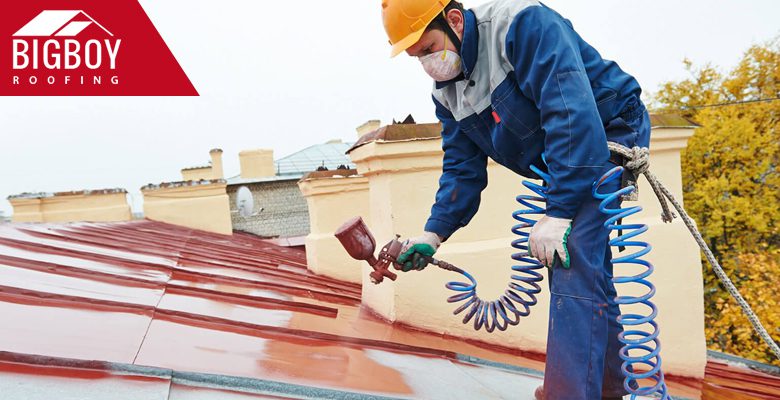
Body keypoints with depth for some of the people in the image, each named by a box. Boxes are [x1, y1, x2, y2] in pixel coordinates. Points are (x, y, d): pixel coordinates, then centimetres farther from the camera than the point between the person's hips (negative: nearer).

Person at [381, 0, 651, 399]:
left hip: (610, 130, -8)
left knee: (573, 260, -22)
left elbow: (571, 110, -33)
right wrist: (434, 232, -8)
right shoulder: (447, 93, 2)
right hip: (557, 166, 9)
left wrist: (557, 212, -35)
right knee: (584, 267, 13)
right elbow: (462, 168, 4)